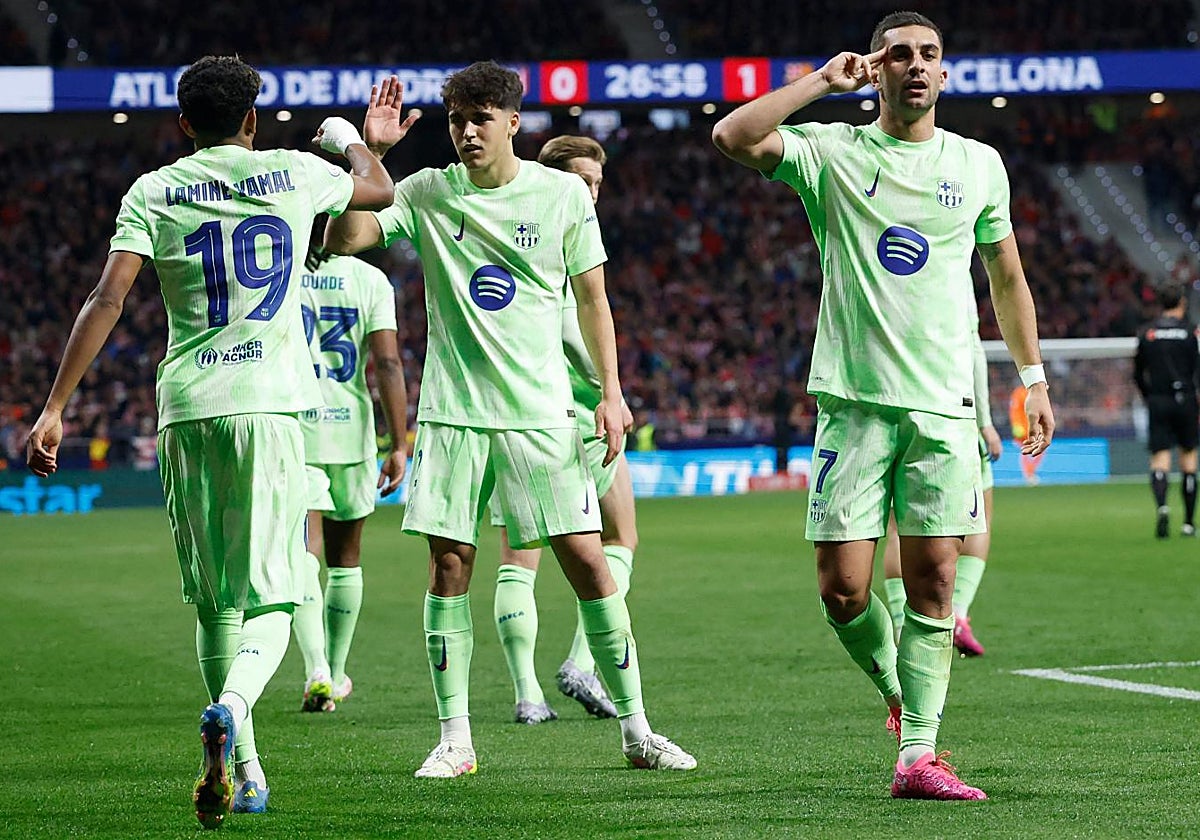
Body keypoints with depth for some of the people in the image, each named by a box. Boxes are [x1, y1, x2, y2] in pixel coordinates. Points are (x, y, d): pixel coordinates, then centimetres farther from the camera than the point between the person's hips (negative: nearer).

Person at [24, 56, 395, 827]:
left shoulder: (154, 192, 6)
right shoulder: (295, 174, 8)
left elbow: (107, 300, -4)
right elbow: (380, 189, 28)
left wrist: (55, 407, -4)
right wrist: (350, 137, 50)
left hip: (187, 410, 2)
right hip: (269, 402, -1)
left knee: (215, 601, 13)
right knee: (270, 598, -4)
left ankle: (243, 770, 15)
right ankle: (232, 707, -34)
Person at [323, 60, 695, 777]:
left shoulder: (564, 193, 3)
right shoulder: (427, 194, 4)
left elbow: (592, 295, 8)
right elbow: (343, 239, -5)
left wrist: (612, 393, 1)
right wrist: (370, 153, -11)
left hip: (542, 412, -1)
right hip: (453, 412, 1)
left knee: (588, 562, -5)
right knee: (450, 566, -2)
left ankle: (637, 729, 4)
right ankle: (455, 738, 6)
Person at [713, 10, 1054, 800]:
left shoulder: (978, 164, 11)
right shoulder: (834, 151, 4)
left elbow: (1007, 277, 21)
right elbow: (734, 136, -14)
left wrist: (1034, 379, 19)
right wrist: (825, 80, -9)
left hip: (945, 404, 1)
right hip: (855, 401, -1)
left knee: (932, 580, -5)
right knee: (843, 588, -6)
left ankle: (918, 755, -3)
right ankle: (897, 688, 22)